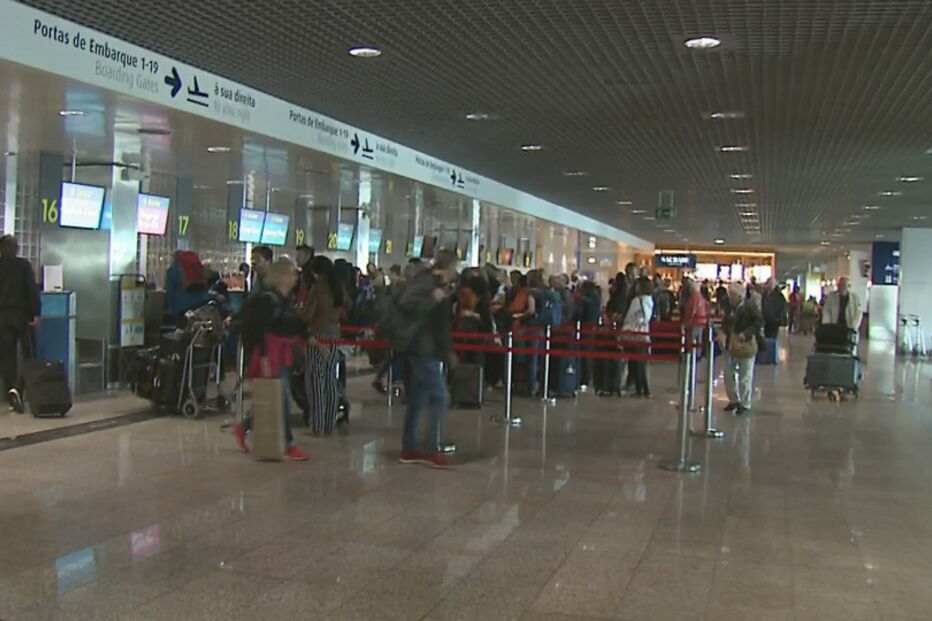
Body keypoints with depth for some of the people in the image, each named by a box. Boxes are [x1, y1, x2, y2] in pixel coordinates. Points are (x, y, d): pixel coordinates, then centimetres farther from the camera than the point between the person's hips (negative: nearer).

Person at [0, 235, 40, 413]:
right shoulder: (24, 265, -2)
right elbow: (32, 289, -7)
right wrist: (36, 313, -5)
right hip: (21, 314, -2)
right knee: (27, 355, 4)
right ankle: (17, 388, -15)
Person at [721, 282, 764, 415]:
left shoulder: (750, 307, -14)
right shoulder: (730, 307, 4)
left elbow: (759, 323, -15)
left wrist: (746, 333, -23)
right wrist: (723, 331, -3)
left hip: (745, 345, -6)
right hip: (730, 345, 6)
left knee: (745, 376, 4)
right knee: (728, 374, 12)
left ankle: (745, 404, 15)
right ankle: (734, 400, 29)